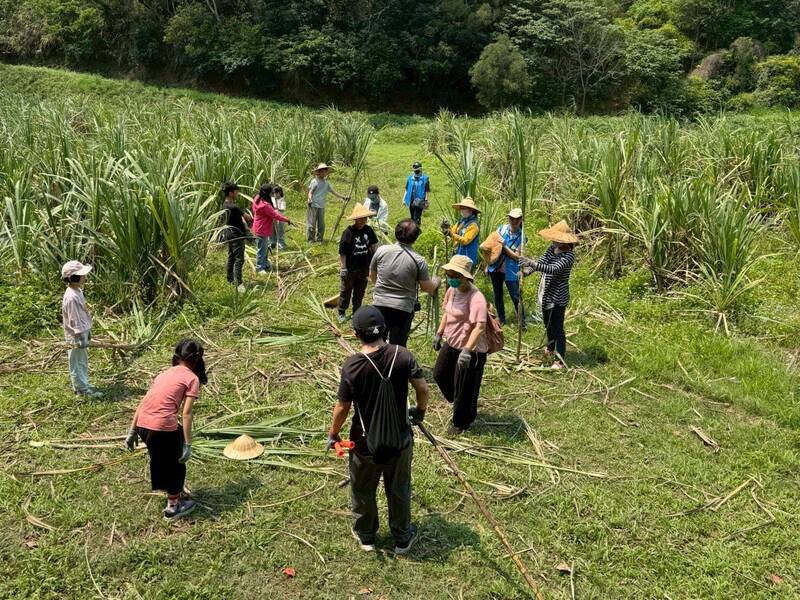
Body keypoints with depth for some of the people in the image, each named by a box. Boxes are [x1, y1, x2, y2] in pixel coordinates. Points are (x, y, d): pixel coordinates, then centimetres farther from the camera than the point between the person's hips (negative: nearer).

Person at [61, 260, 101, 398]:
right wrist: (81, 337, -20)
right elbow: (74, 320, -23)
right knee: (78, 363, 2)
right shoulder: (71, 297, -25)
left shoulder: (77, 291, 6)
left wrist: (87, 331, 20)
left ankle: (82, 386, 31)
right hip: (76, 335, -10)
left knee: (83, 362, 19)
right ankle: (82, 389, 11)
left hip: (83, 331, 10)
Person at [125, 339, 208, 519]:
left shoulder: (165, 373, 21)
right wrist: (188, 445, -3)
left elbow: (143, 403, 18)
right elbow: (186, 413, -5)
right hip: (163, 426, -6)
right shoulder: (192, 378, 3)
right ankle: (173, 507, 31)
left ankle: (173, 494, 45)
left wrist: (132, 431, 22)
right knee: (175, 464, 17)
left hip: (143, 425, 6)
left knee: (162, 460, 29)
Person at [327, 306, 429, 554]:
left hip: (365, 442, -1)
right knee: (399, 489, 22)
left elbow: (342, 407, -14)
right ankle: (402, 538, 38)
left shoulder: (352, 365, -21)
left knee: (363, 491, 23)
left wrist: (333, 434, 4)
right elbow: (422, 388, -8)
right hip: (399, 438, 2)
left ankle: (365, 536, 43)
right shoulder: (402, 356, -16)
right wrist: (420, 410, 14)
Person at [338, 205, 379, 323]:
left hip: (363, 268, 5)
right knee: (346, 291, 12)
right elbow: (342, 252, -16)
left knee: (360, 291, 18)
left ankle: (356, 311, 35)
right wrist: (343, 268, -15)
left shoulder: (368, 230, -4)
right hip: (350, 269, -5)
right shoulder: (348, 233, -19)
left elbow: (373, 245, 11)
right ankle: (341, 312, 28)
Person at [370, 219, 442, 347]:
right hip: (403, 309, -2)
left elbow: (372, 276, 10)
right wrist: (436, 281, 20)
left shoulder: (381, 251, -5)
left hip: (380, 304, 3)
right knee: (398, 345, 9)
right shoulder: (418, 261, -13)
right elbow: (429, 288, -2)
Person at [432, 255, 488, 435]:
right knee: (439, 374, 24)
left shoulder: (476, 298, -27)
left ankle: (461, 423, 30)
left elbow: (480, 326, -35)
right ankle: (458, 403, 49)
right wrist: (439, 334, 19)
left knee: (464, 388, 6)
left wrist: (467, 350, -42)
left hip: (471, 349, -9)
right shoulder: (452, 290, 1)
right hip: (451, 343, 9)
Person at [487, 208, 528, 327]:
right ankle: (501, 320, 29)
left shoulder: (521, 237, -9)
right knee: (497, 296, 14)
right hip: (495, 267, 4)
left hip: (510, 270, -4)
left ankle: (522, 322, 11)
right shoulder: (502, 229, 0)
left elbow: (517, 256, -12)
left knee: (516, 297, -2)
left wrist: (504, 246, -20)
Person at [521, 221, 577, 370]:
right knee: (547, 323, 26)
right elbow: (542, 261, 0)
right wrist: (527, 271, -18)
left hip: (558, 297, -9)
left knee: (557, 328, 0)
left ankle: (560, 359, 12)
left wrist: (532, 264, -45)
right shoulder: (553, 248, 0)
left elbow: (554, 269, -37)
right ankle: (551, 347, 49)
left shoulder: (568, 255, -24)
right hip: (547, 294, 9)